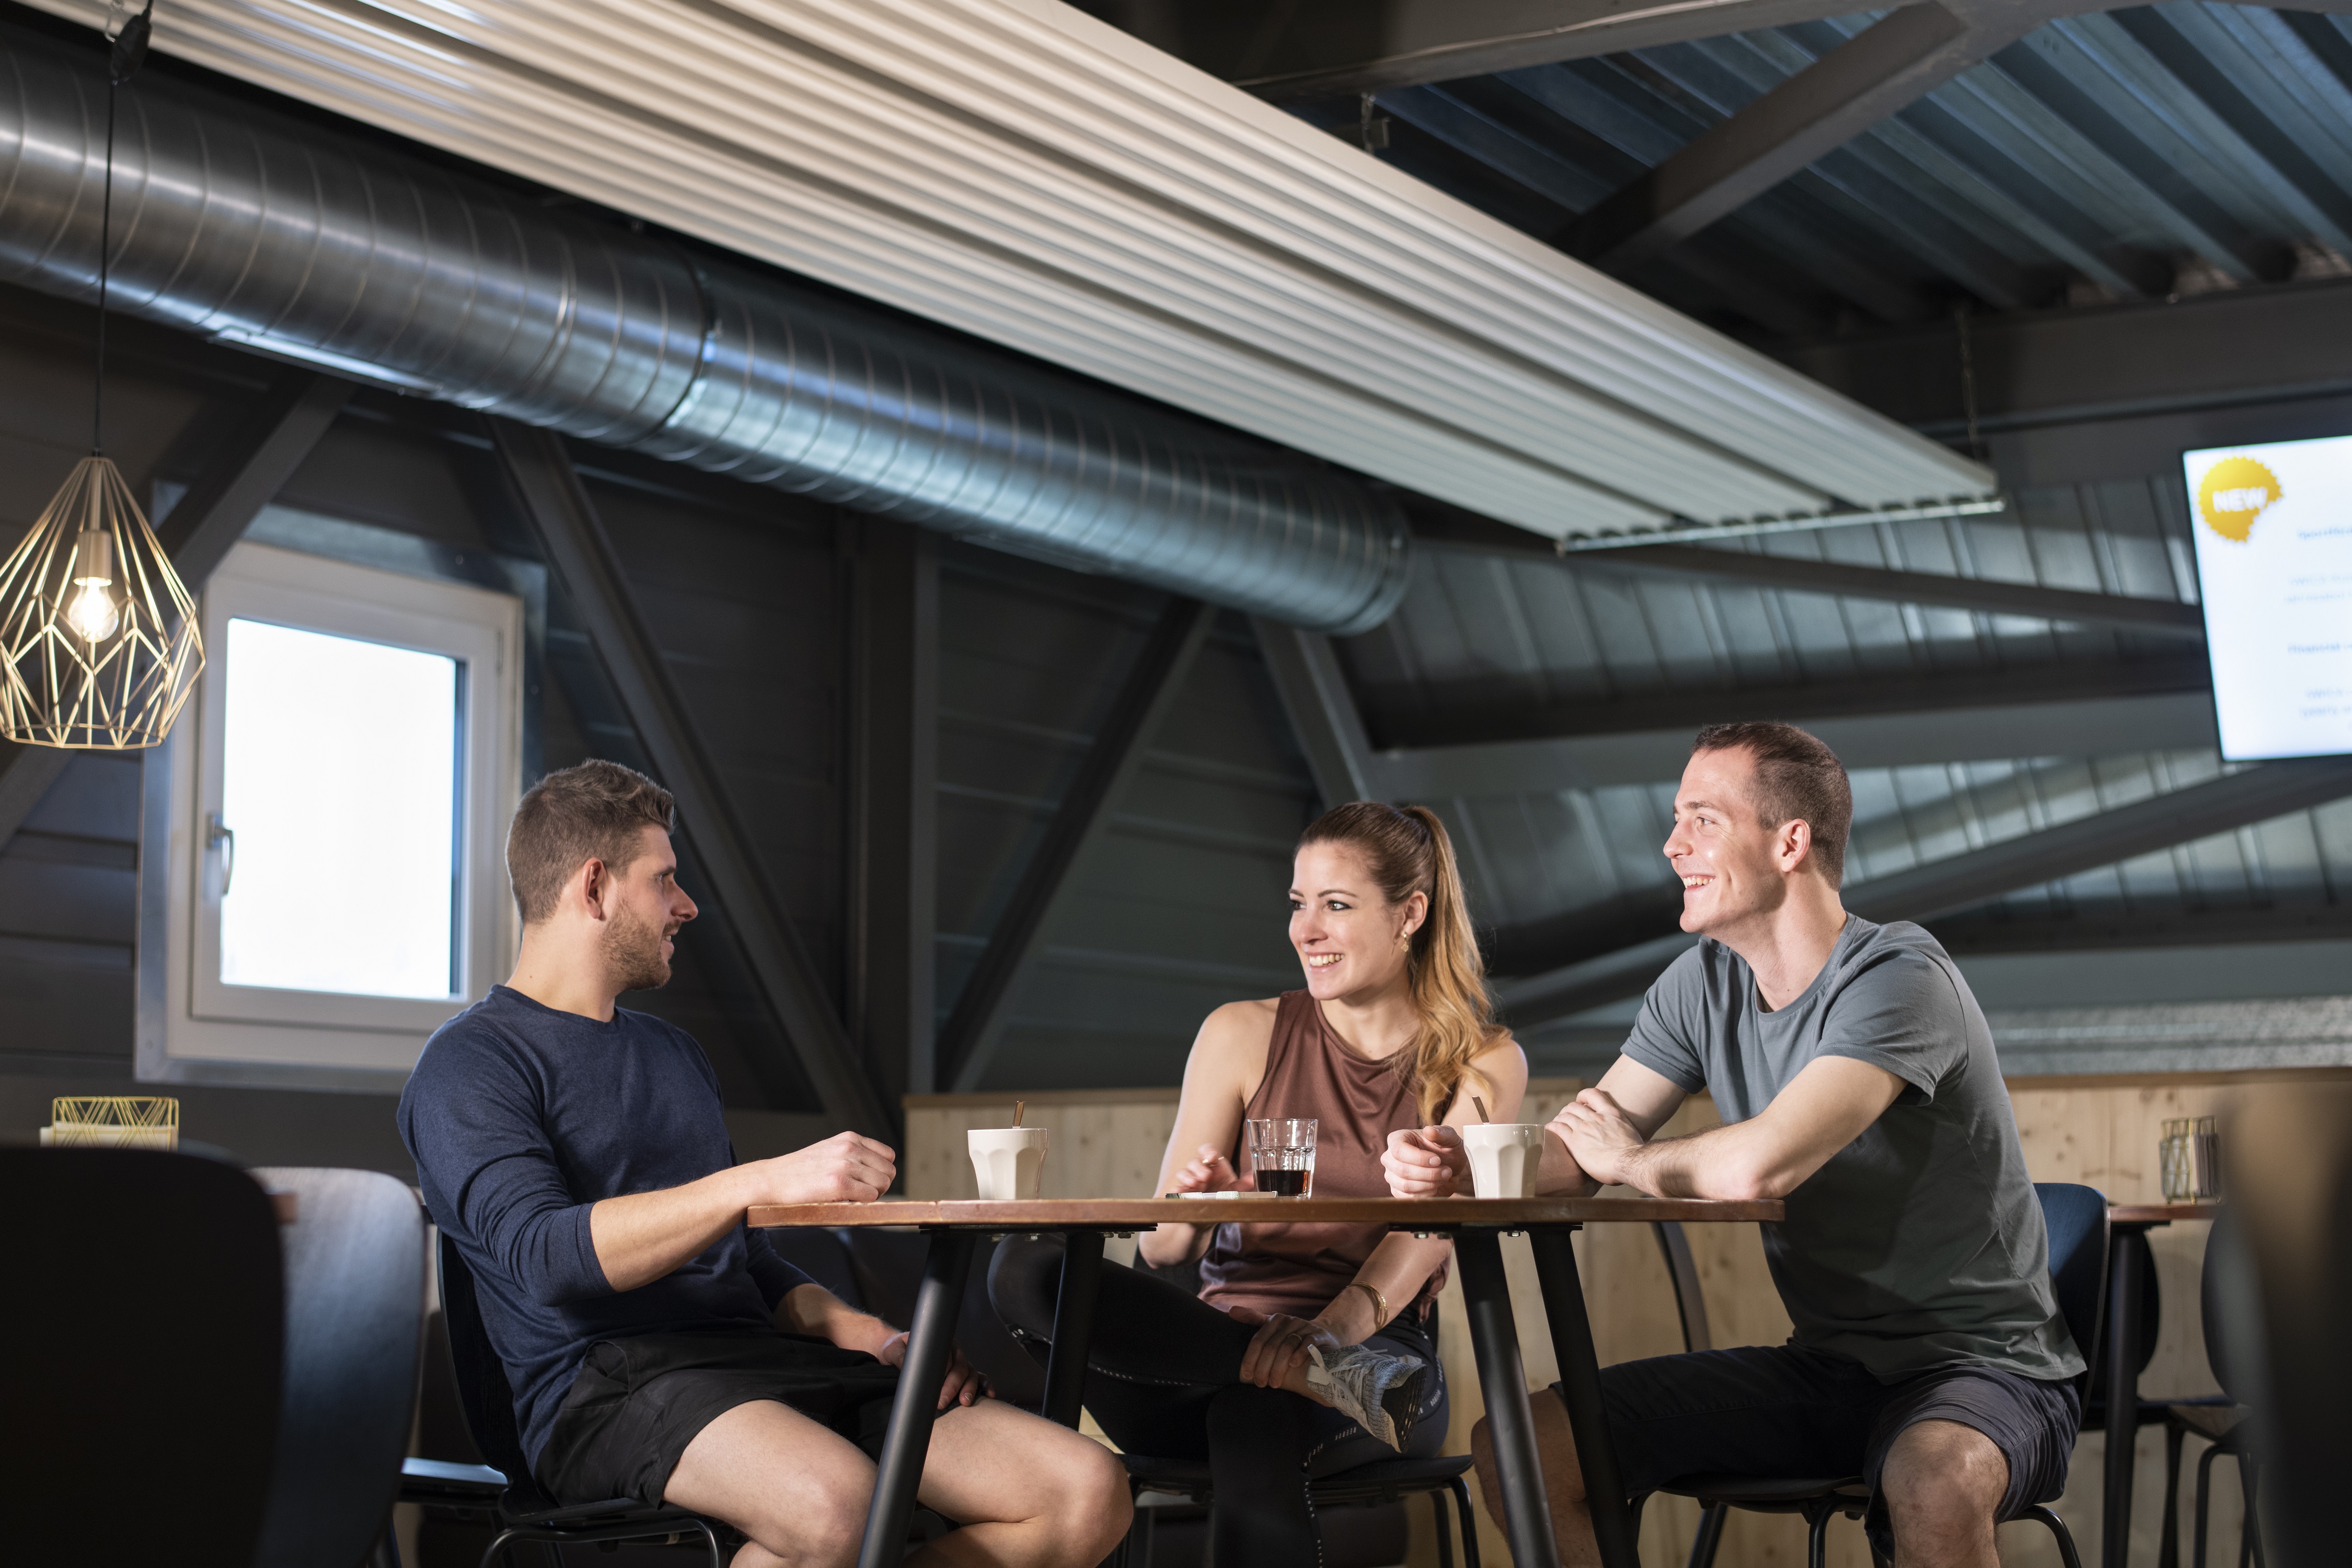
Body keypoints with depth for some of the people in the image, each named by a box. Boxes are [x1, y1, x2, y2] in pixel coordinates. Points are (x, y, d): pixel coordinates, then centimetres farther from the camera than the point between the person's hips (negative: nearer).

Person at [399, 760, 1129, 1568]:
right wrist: (765, 1181, -23)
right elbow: (545, 1255, -16)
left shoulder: (674, 1052, 29)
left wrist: (875, 1338, 10)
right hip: (609, 1382, -7)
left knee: (1089, 1493, -15)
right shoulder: (469, 1064, 2)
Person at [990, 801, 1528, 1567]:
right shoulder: (1243, 1035, 11)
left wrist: (1345, 1320, -31)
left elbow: (1431, 1221, -10)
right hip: (1221, 1344, 4)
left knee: (1254, 1415, -42)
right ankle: (1320, 1377, -36)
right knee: (1024, 1269, -29)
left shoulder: (1483, 1064, 8)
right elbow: (1160, 1248, 6)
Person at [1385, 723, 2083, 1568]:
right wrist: (1453, 1170, -18)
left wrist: (1632, 1161, -12)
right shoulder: (1703, 984, 5)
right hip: (1825, 1368, 7)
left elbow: (1762, 1164, -33)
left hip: (1981, 1367, -7)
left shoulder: (1898, 977, -20)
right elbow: (1572, 1157, 4)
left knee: (1936, 1484, -43)